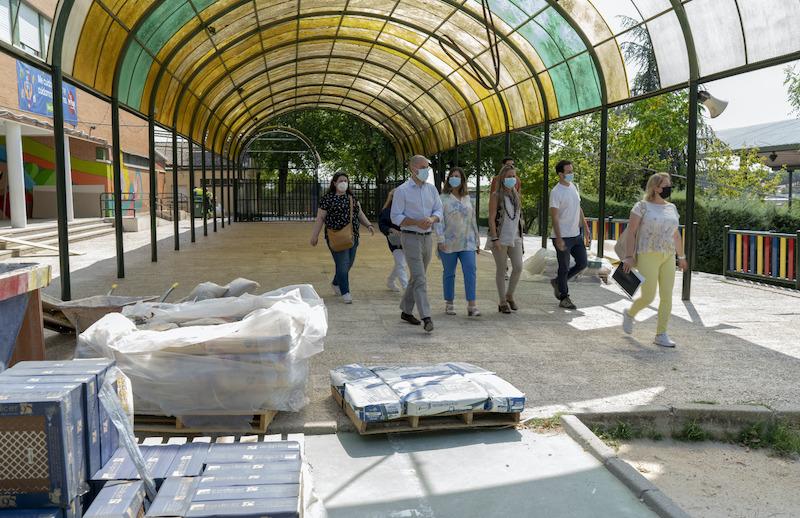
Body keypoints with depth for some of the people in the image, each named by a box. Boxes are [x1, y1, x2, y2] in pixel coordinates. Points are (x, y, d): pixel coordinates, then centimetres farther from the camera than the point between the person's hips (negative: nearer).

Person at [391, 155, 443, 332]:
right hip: (411, 237, -6)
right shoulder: (402, 191, -7)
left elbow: (439, 210, 9)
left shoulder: (431, 189, 10)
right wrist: (417, 222, -22)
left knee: (416, 277, 15)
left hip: (427, 237, 6)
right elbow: (396, 217, -9)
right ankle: (426, 317, -15)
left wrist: (432, 219, -14)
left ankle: (406, 310, 29)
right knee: (419, 278, -12)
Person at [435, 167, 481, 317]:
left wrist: (477, 239, 15)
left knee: (470, 271, -8)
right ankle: (449, 304, 18)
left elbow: (472, 220, 16)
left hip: (467, 242, 3)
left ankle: (471, 305, -8)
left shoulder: (467, 198, 12)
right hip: (449, 243, -3)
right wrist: (441, 240, -15)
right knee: (449, 273, 6)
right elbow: (439, 220, -7)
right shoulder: (443, 198, -2)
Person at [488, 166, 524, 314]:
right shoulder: (496, 195, -6)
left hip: (515, 237, 5)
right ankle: (503, 302, 11)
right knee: (501, 270, 1)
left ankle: (509, 296, 17)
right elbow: (491, 218, -10)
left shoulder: (517, 195, 12)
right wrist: (494, 239, -16)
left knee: (518, 267, -4)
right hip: (500, 238, -5)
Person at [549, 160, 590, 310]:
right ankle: (564, 298, 15)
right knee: (564, 268, 2)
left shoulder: (574, 187, 10)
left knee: (582, 264, 10)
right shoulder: (556, 192, -15)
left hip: (576, 234, 8)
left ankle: (558, 282, 27)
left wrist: (585, 227, 17)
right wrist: (559, 239, -23)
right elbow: (554, 216, -18)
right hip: (563, 237, -8)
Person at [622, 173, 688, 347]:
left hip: (668, 257, 6)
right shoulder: (642, 206, -4)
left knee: (667, 297, 0)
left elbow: (676, 235, 22)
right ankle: (629, 314, 26)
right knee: (648, 297, -6)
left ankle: (661, 335, 9)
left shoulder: (672, 208, 13)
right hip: (648, 256, -5)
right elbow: (631, 232, -7)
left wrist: (681, 256, 22)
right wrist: (629, 256, -13)